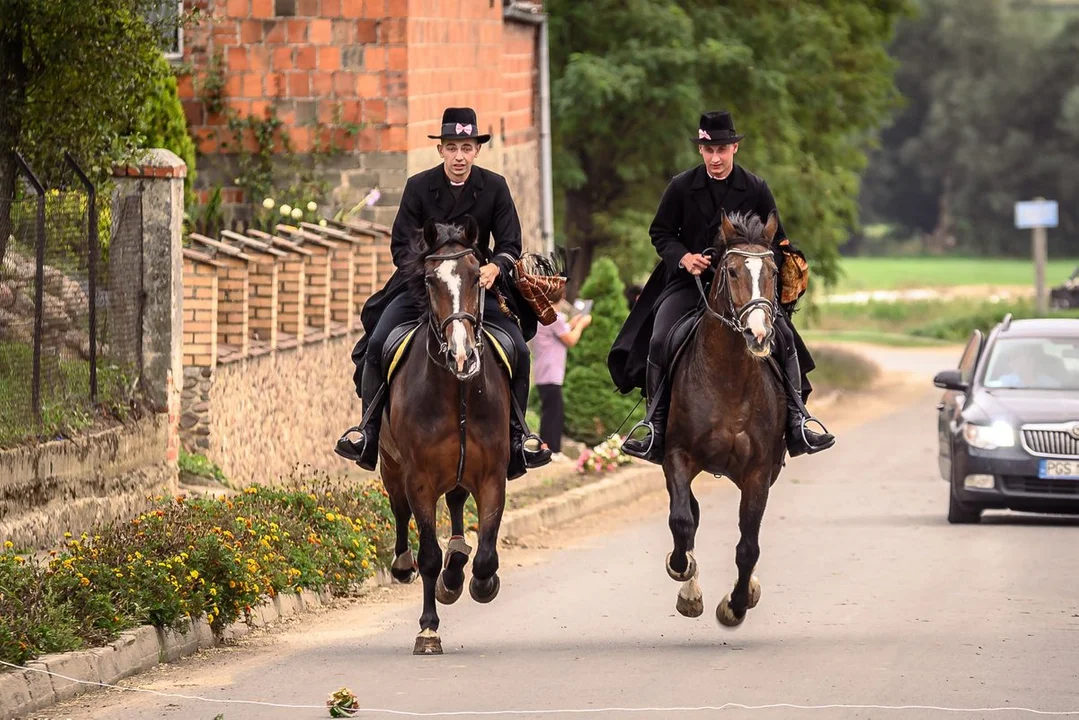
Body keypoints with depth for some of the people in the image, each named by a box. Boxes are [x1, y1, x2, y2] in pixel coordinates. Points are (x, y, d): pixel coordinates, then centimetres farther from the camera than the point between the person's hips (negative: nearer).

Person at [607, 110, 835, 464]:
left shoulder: (756, 189, 2)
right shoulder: (681, 187, 1)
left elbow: (775, 240, 10)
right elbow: (660, 233, 8)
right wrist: (683, 256, -12)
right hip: (689, 281, 0)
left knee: (783, 338, -18)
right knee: (659, 341, -22)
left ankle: (795, 423, -9)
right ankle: (656, 426, -11)